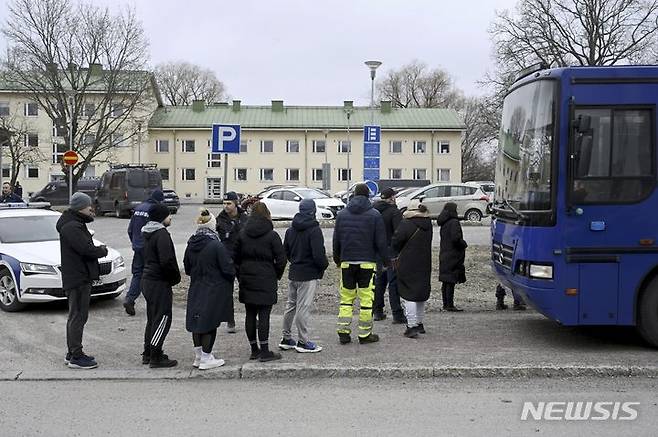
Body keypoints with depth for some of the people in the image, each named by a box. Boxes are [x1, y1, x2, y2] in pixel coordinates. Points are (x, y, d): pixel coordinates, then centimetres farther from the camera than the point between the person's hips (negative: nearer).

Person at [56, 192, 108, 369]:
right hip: (78, 278, -11)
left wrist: (98, 249, 0)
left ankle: (72, 353, 26)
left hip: (81, 277, 11)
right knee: (78, 316, -6)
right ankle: (76, 357, -2)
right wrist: (103, 250, -8)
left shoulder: (76, 224, 17)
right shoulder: (71, 227, -17)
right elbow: (87, 249, -25)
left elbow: (87, 247, 17)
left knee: (75, 316, 17)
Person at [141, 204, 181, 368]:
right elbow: (167, 261, -24)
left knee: (153, 318, 18)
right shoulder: (162, 234, -17)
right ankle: (155, 358, -1)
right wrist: (175, 278, -8)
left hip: (147, 280, 10)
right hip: (159, 282, -10)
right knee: (162, 318, -4)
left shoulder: (148, 234, 15)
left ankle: (148, 354, 25)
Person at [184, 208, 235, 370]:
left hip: (195, 290, 6)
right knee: (210, 323, 3)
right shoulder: (216, 245, -20)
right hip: (214, 291, -6)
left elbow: (187, 268, 11)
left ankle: (198, 356, 24)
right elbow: (228, 269, -17)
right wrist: (232, 274, 4)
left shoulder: (191, 245, 0)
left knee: (197, 321, 14)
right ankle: (206, 358, 10)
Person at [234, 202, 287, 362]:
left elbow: (236, 258, 8)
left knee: (250, 315, 10)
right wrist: (276, 276, 6)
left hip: (246, 281, 4)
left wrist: (240, 276, 15)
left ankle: (254, 350, 17)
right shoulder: (272, 235, -9)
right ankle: (264, 351, 2)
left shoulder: (242, 234, 4)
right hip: (266, 281, -4)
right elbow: (281, 260, -9)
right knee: (264, 315, -1)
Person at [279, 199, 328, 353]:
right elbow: (318, 255, -21)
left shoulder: (290, 230, 7)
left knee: (291, 305, 16)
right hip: (309, 275, -7)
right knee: (303, 308, -2)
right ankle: (303, 342, 5)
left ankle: (286, 338, 24)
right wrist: (325, 264, -3)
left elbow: (285, 251, 14)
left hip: (293, 273, 7)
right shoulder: (314, 230, -16)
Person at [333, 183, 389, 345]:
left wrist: (337, 259, 23)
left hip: (347, 262, 3)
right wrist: (386, 260, 6)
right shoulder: (375, 215, -3)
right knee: (366, 298, 2)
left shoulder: (342, 214, 7)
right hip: (367, 262, -3)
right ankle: (365, 334, 5)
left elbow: (336, 240, 11)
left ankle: (343, 332, 8)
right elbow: (381, 241, -3)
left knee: (346, 298, 11)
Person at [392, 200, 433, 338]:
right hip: (424, 265, 7)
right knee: (421, 294, 16)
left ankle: (412, 326, -6)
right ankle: (419, 323, 27)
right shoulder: (428, 224, 6)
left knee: (409, 295, -2)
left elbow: (395, 242, -13)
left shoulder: (406, 224, -15)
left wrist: (400, 252, 6)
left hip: (408, 265, -6)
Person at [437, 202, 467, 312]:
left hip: (444, 255, 8)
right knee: (451, 281, -5)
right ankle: (450, 305, -3)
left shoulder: (443, 223, 11)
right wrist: (464, 244, -7)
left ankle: (446, 304, 19)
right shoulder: (454, 222, -14)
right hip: (453, 256, -8)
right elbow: (456, 238, -24)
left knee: (445, 281, 12)